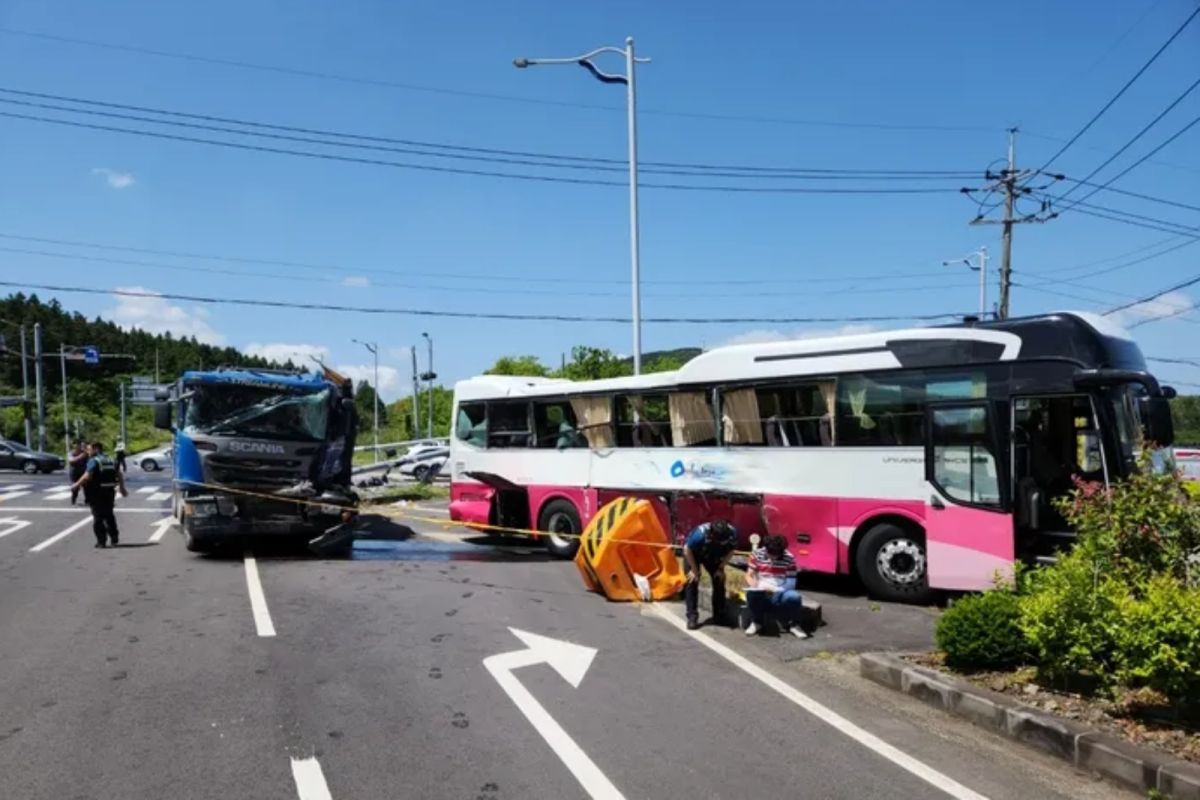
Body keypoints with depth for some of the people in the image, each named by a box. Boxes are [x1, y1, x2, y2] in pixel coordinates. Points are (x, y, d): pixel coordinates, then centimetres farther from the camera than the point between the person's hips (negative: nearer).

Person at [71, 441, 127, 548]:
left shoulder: (93, 461, -10)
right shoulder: (110, 460, 13)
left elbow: (87, 477, -20)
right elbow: (120, 475, 13)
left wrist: (76, 484, -8)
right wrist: (122, 488, 20)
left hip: (97, 493, -7)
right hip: (110, 492, 7)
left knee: (98, 517, 2)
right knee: (109, 516, 16)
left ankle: (101, 541, 2)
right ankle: (114, 539, 17)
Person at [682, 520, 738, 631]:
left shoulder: (732, 533, -33)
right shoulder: (700, 533, -44)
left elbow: (730, 551, -10)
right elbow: (687, 549, -25)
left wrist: (721, 568, -11)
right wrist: (694, 569, -18)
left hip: (713, 556, 4)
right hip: (693, 553, -4)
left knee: (719, 581, 0)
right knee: (692, 582, -12)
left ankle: (719, 616, 12)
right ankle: (692, 617, -7)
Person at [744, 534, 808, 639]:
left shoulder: (789, 558, -4)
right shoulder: (757, 554, -2)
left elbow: (791, 581, -6)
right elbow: (749, 576, 0)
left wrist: (779, 589, -25)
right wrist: (755, 585, -23)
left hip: (780, 593, 0)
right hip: (761, 593, 0)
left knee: (794, 596, -33)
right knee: (751, 594, -36)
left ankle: (793, 625, -2)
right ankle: (756, 622, -6)